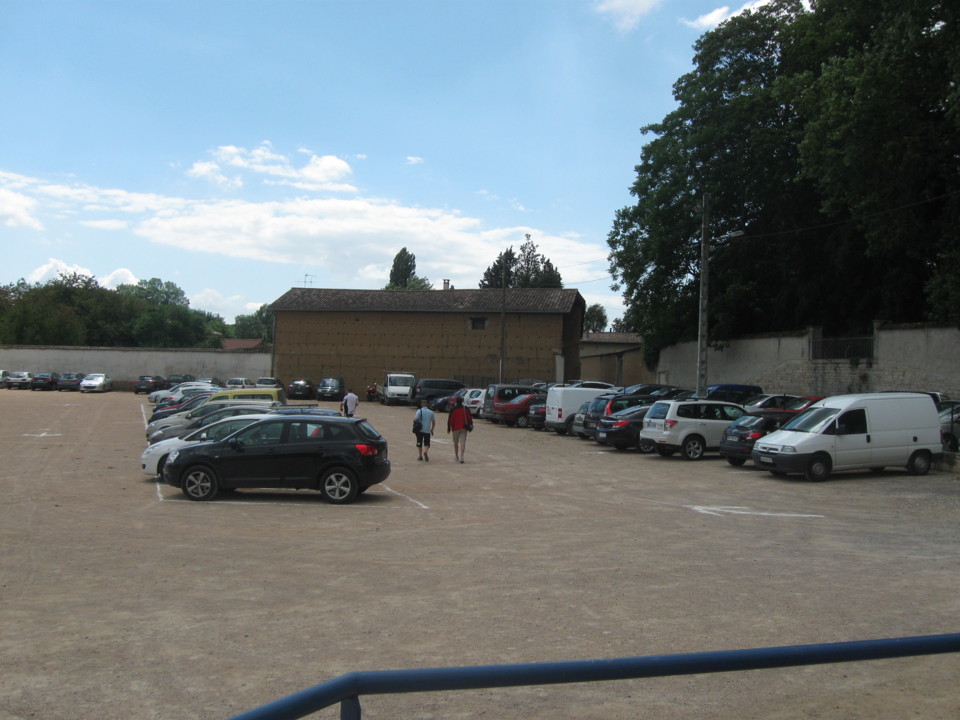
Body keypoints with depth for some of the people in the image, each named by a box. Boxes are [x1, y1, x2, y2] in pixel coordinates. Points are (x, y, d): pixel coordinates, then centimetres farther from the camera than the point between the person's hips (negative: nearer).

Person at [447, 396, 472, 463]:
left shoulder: (453, 410, -6)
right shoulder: (466, 409, 3)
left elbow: (450, 419, -5)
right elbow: (470, 418, 6)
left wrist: (448, 428, 1)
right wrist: (470, 426, 15)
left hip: (455, 428, -2)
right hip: (464, 428, 2)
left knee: (456, 443, 11)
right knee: (463, 442, -2)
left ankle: (456, 457, 20)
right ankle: (461, 457, -13)